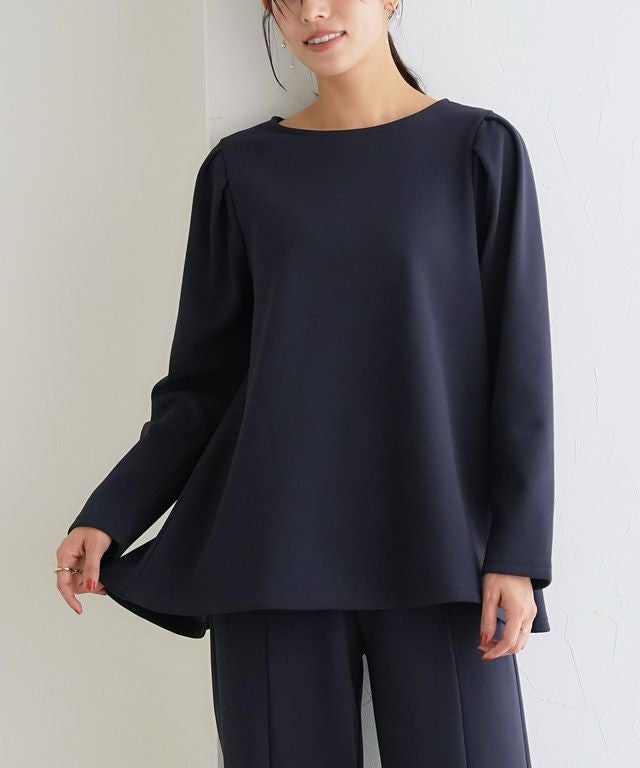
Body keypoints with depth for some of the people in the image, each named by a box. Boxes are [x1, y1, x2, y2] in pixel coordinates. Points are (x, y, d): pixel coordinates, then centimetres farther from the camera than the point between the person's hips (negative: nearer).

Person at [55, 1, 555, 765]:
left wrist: (519, 555, -7)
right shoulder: (242, 169, 9)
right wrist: (108, 516, -3)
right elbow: (202, 380, 9)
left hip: (436, 554, -1)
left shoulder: (478, 149, 4)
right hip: (274, 556, 2)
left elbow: (519, 366, 0)